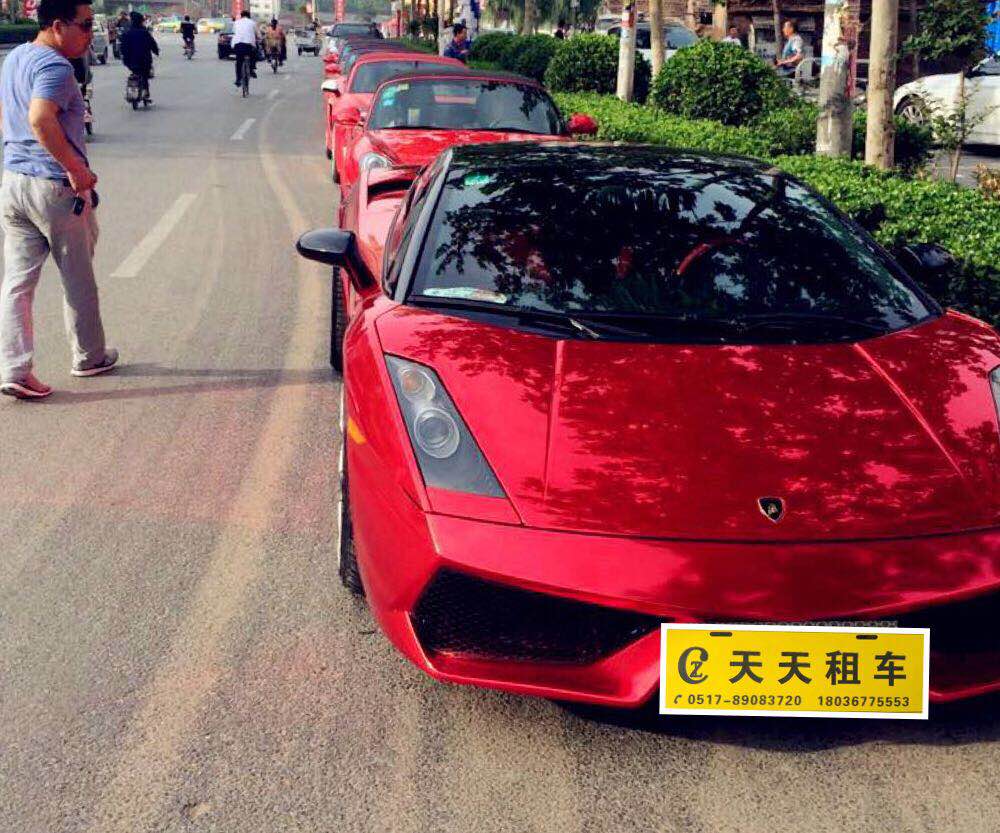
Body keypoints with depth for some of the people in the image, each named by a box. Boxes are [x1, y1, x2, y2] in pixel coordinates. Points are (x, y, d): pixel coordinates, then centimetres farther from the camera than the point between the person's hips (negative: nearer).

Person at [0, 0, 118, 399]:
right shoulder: (54, 67, -17)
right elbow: (40, 119, -32)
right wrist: (75, 168, -27)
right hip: (55, 186, -8)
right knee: (78, 280, 11)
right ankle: (89, 356, 26)